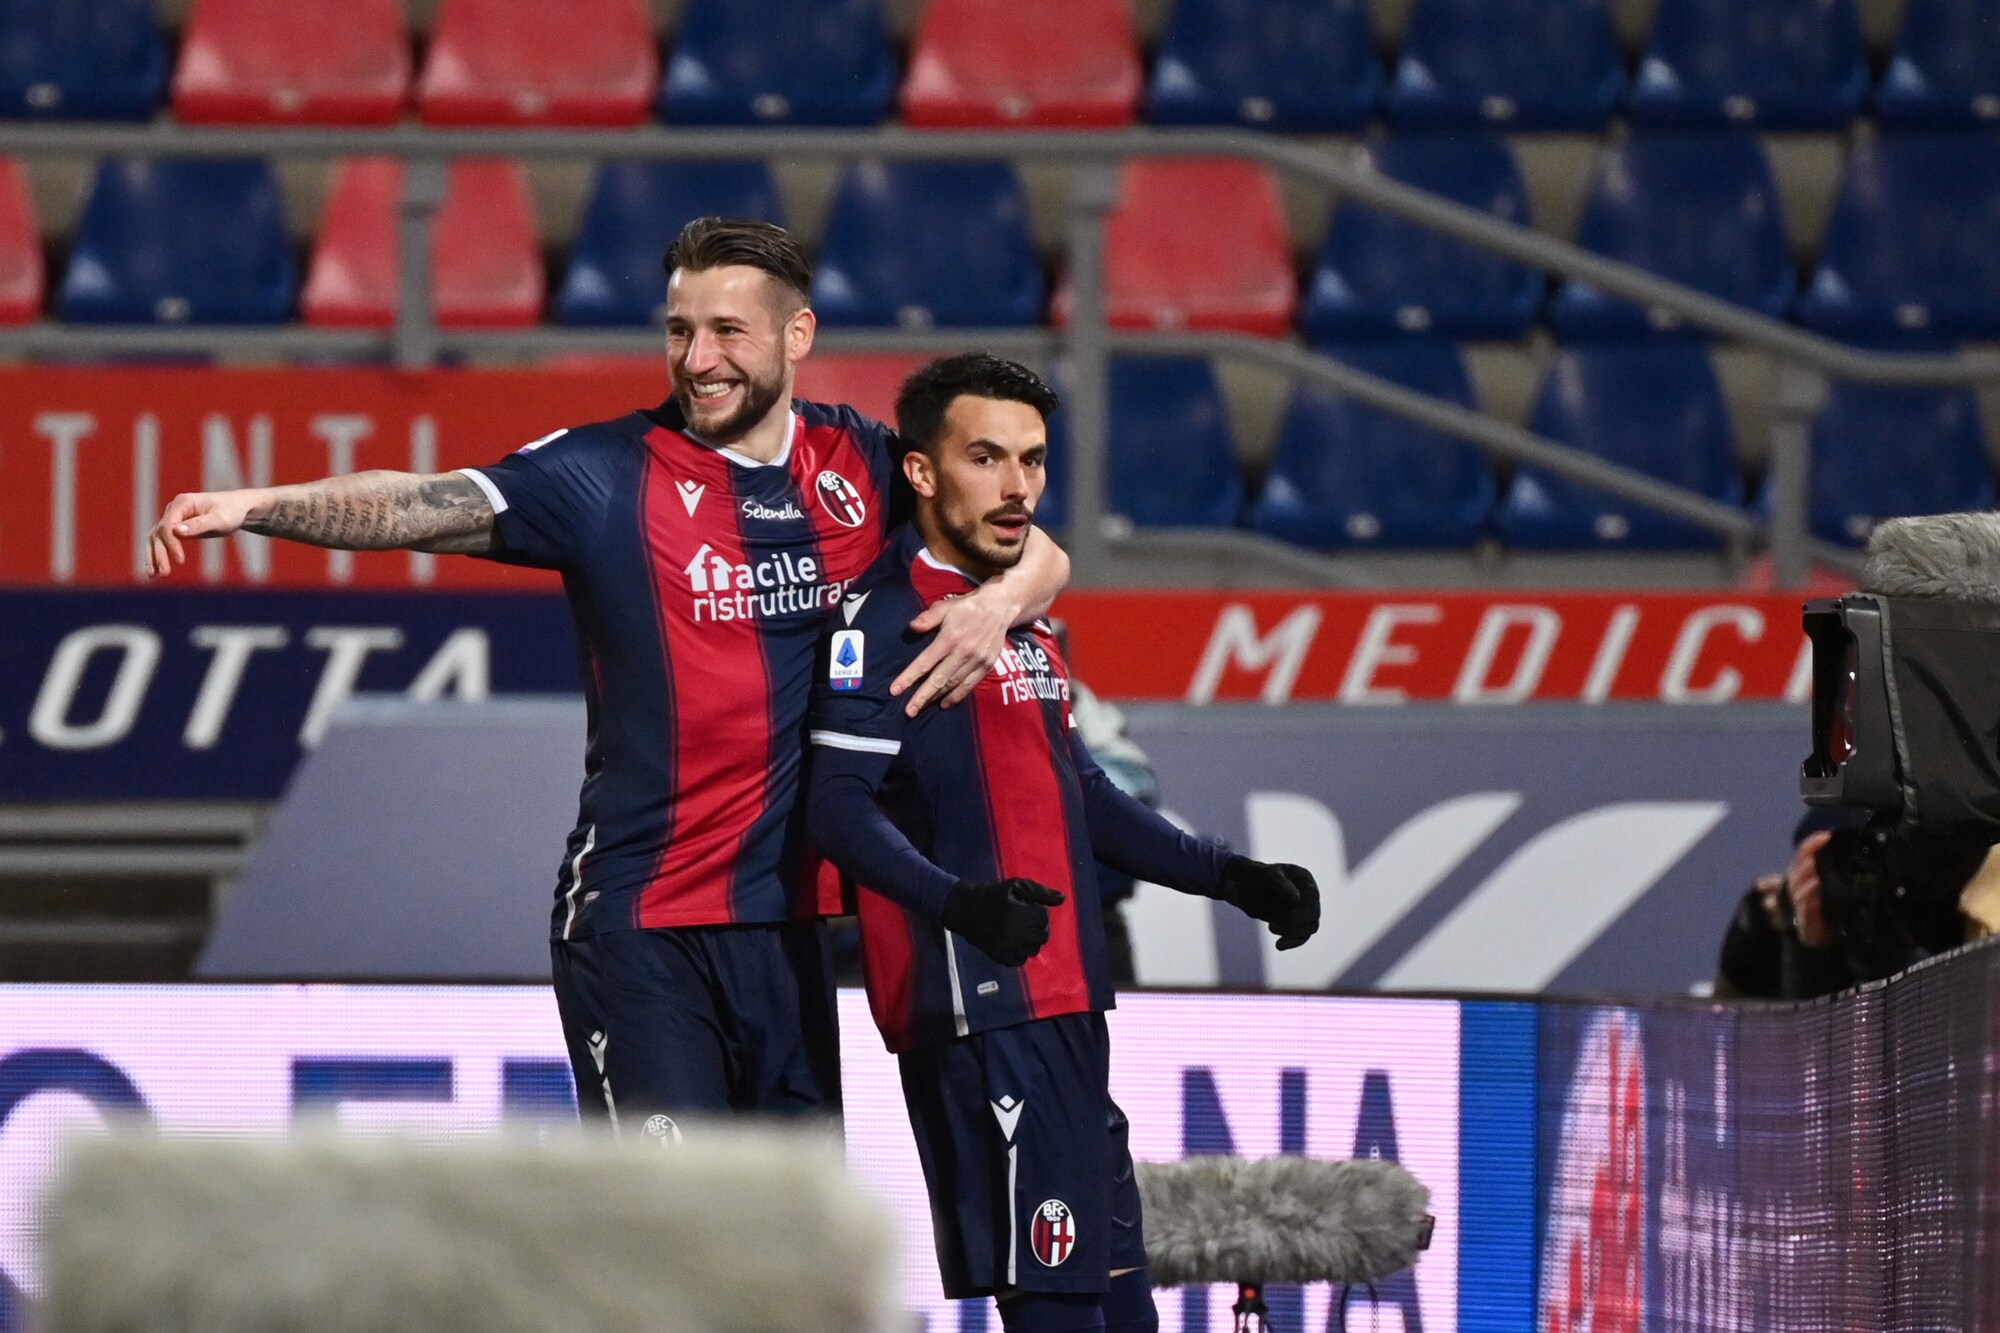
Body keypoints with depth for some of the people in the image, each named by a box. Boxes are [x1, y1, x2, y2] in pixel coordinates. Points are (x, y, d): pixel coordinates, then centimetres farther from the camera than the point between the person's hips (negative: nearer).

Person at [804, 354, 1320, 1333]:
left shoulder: (1026, 623, 20)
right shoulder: (887, 618, -10)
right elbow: (839, 805, -21)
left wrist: (1230, 879, 25)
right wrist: (957, 901, -36)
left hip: (1062, 1011, 10)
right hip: (975, 1010, -10)